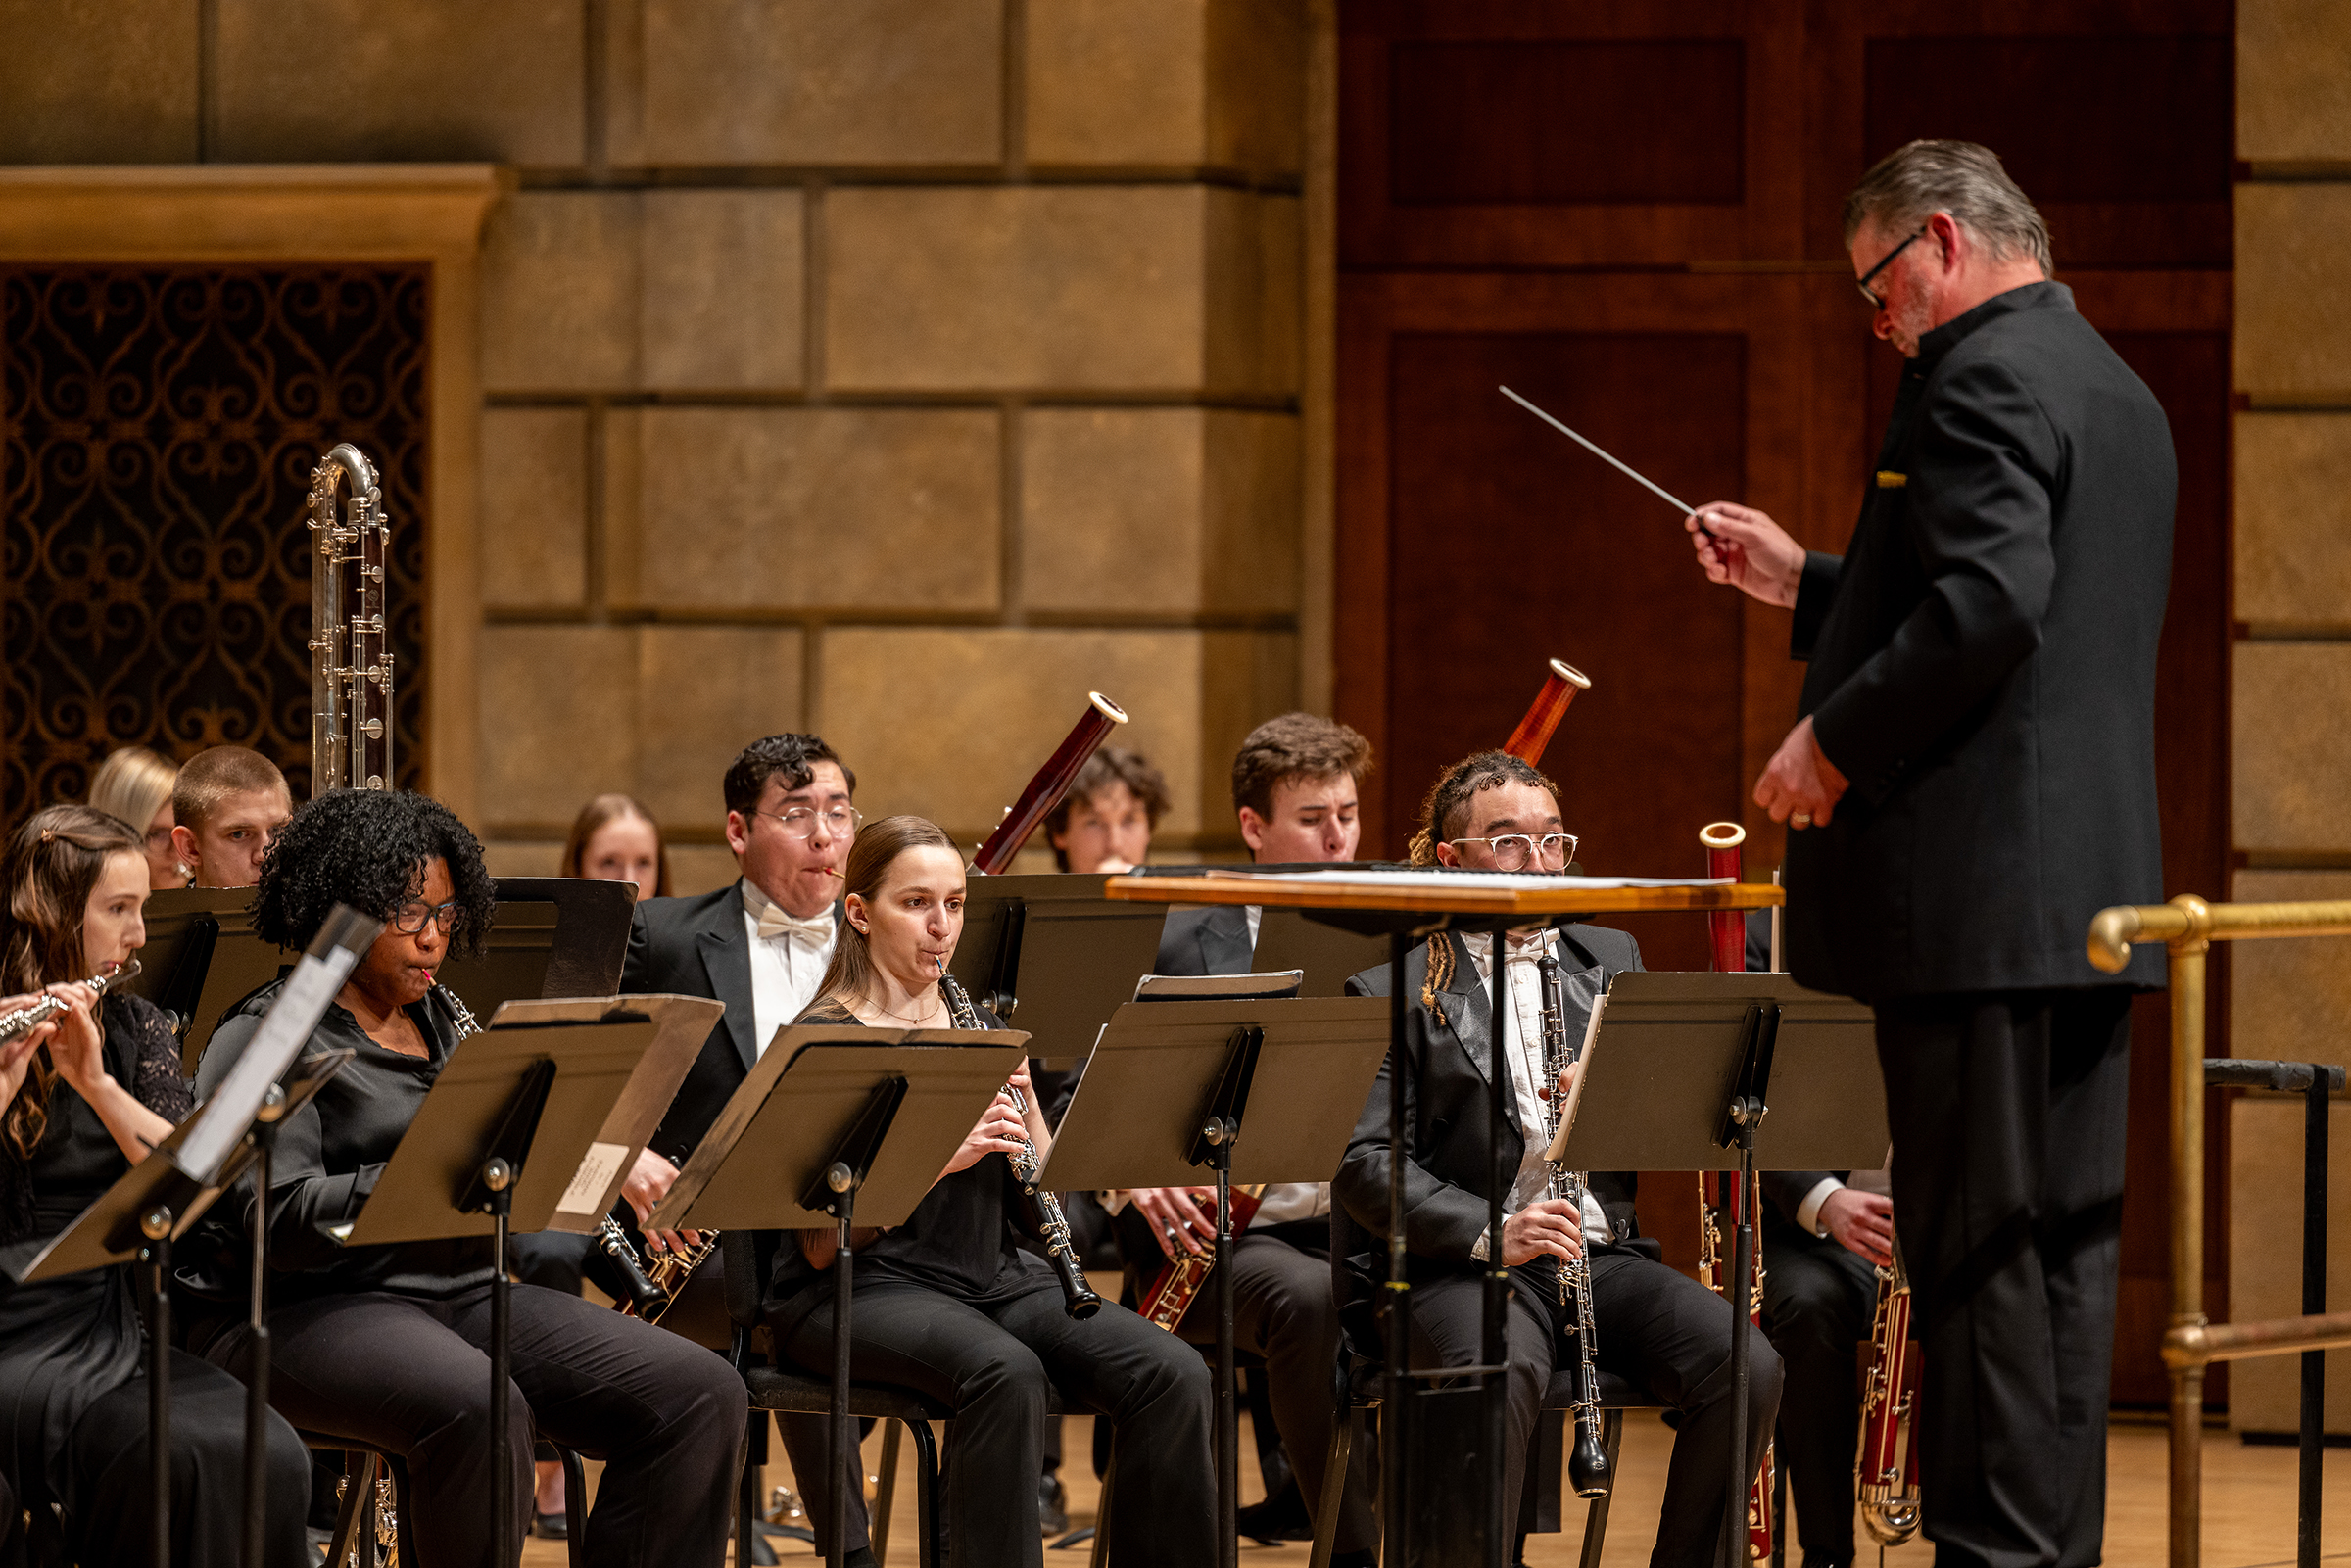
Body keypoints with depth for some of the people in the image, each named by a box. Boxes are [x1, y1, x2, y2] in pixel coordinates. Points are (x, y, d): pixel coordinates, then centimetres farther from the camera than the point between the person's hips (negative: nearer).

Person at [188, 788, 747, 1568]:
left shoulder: (442, 1023, 20)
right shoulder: (265, 1037, -4)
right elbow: (278, 1219, -17)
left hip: (466, 1293, 8)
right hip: (312, 1307, -8)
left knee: (702, 1395, -11)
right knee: (477, 1410, -40)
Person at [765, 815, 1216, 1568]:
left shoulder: (979, 1029, 14)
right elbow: (822, 1243, -13)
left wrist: (1022, 1099, -7)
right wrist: (942, 1156, -24)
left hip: (993, 1274, 6)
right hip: (864, 1287, -6)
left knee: (1172, 1375, -20)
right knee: (1007, 1372, -37)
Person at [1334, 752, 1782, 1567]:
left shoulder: (1610, 960, 19)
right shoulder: (1393, 994, 4)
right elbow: (1364, 1163, -6)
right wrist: (1487, 1232, -21)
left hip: (1601, 1252, 4)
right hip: (1466, 1262, -4)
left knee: (1747, 1368, -22)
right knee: (1498, 1377, -37)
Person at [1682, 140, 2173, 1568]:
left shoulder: (1981, 379, -12)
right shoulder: (2119, 393, 19)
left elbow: (1987, 606, -25)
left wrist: (1835, 743, -16)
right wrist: (1804, 583, 23)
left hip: (1977, 891, -10)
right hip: (2096, 897, 10)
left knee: (1976, 1243, -7)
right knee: (2066, 1245, 10)